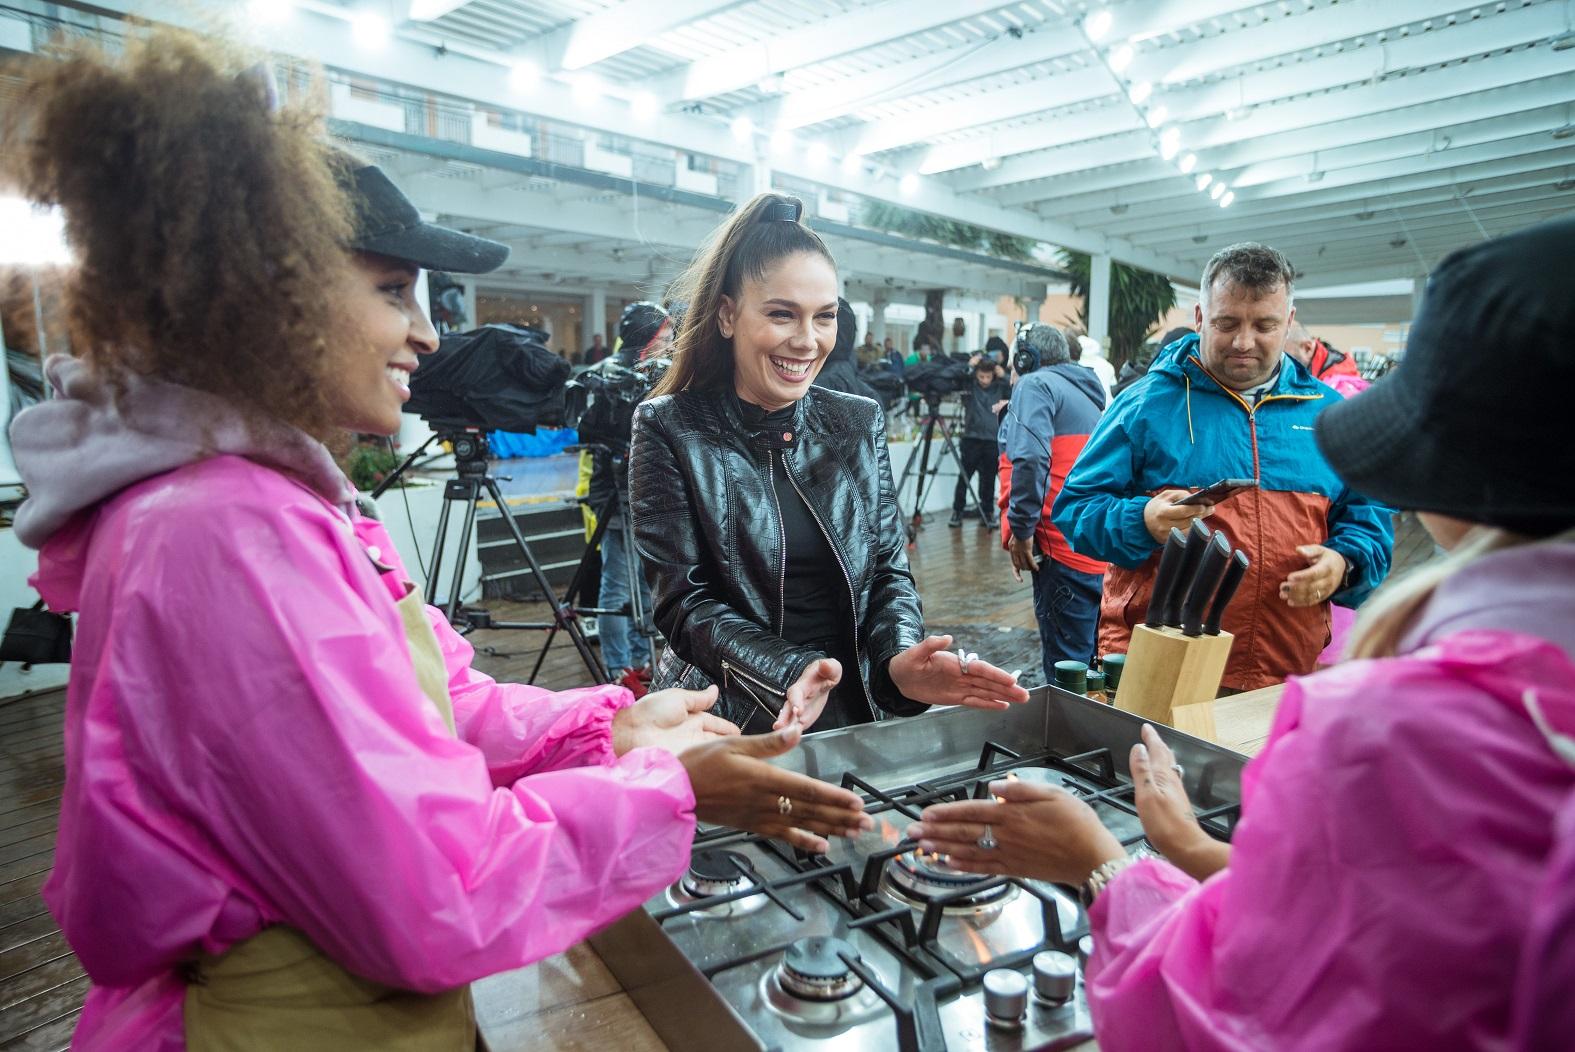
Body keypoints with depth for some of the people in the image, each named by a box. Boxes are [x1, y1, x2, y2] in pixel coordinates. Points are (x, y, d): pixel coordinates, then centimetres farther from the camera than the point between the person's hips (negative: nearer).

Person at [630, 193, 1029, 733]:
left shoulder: (860, 422, 4)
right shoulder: (670, 429, -6)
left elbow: (889, 571, 3)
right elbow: (684, 602, -10)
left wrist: (900, 660, -17)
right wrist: (787, 674, -25)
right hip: (728, 723, -2)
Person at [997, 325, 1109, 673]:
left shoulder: (1036, 385, -3)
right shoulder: (1089, 393, 24)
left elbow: (1029, 459, -19)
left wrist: (1020, 529, -12)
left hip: (1065, 555, -9)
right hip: (1104, 556, 9)